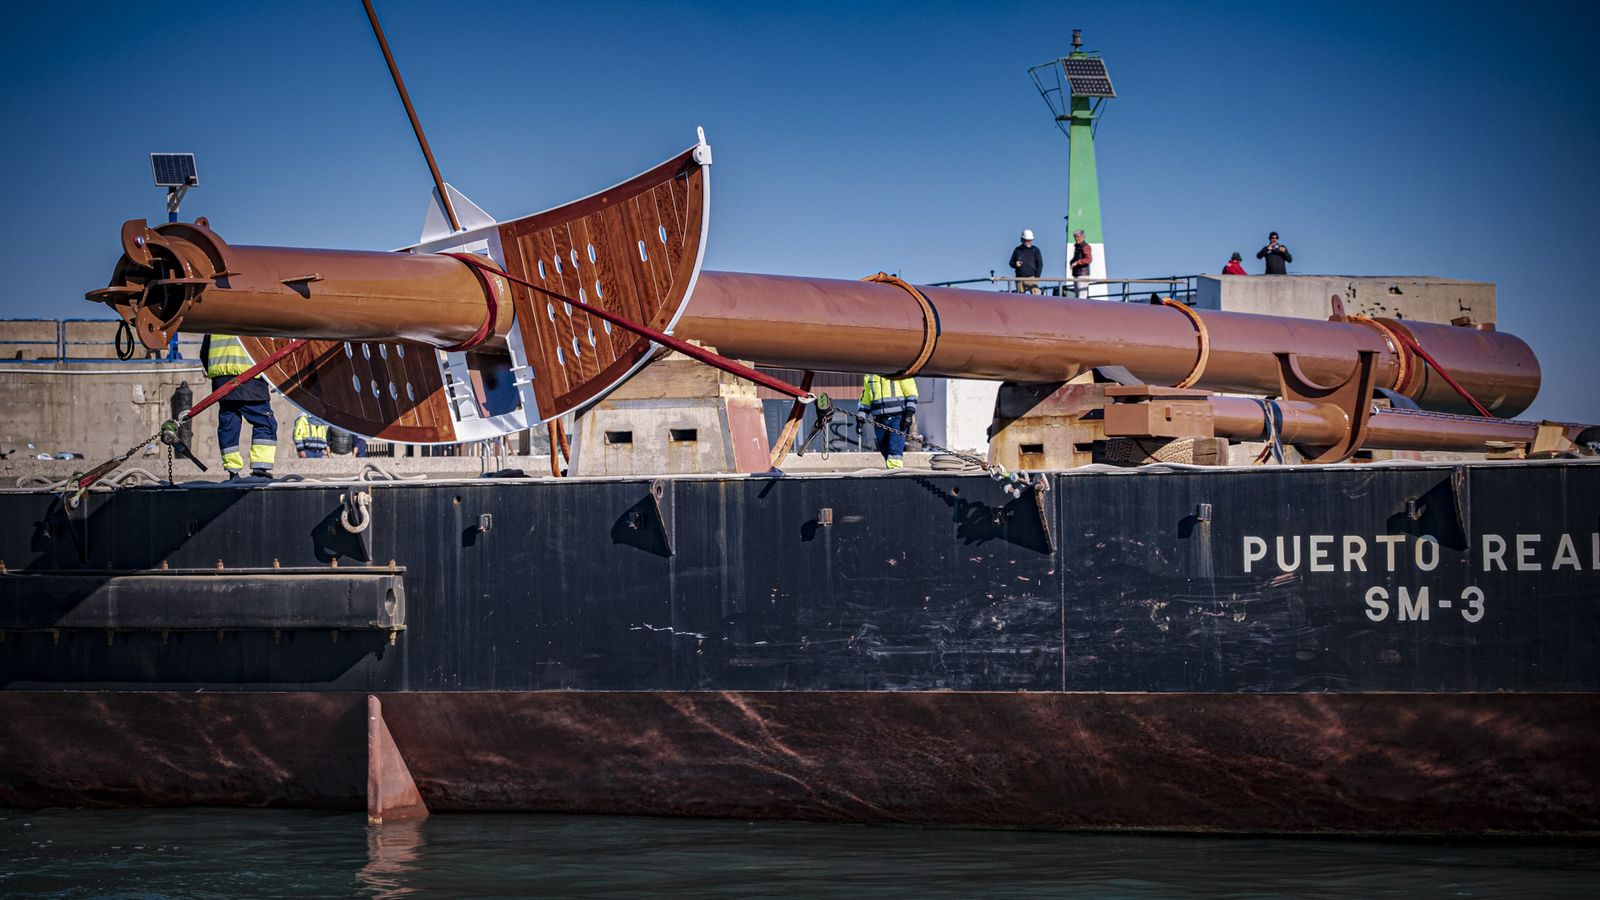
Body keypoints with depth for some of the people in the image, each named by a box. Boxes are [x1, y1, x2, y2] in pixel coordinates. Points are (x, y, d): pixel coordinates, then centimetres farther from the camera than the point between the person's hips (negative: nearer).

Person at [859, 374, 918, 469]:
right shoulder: (869, 376, 17)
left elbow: (911, 392, -2)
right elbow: (865, 399, 23)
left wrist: (909, 413, -12)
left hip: (898, 418, -5)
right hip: (880, 420, 5)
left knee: (894, 450, -16)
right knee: (884, 450, 6)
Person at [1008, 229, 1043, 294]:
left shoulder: (1035, 250, 5)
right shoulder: (1017, 250, 10)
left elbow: (1040, 264, 3)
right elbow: (1011, 262, 16)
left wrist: (1037, 277, -7)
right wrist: (1015, 264, -8)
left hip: (1031, 278, -3)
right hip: (1020, 279, 3)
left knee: (1036, 293, -25)